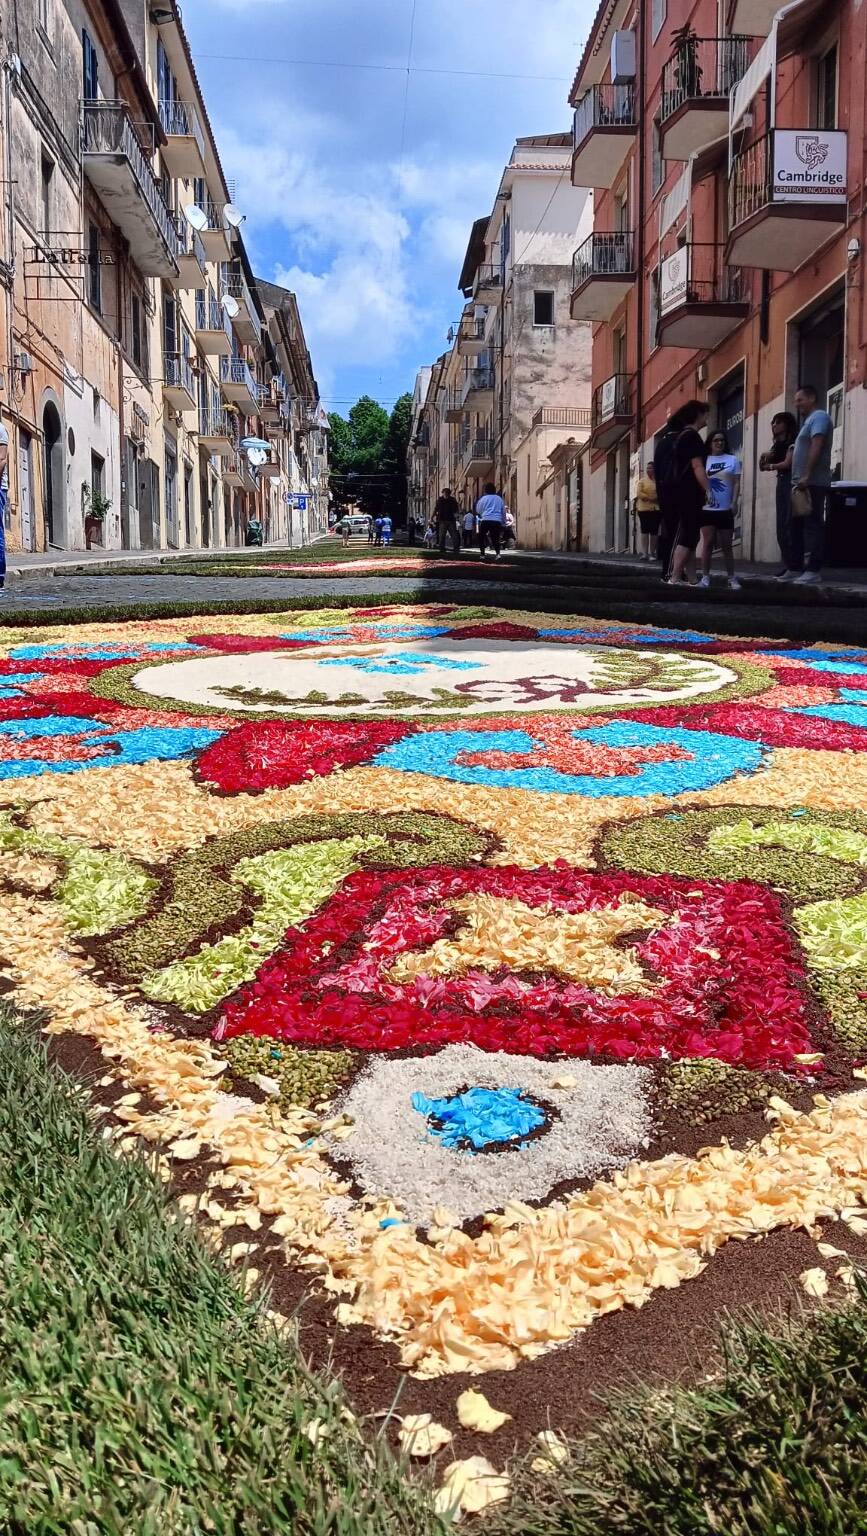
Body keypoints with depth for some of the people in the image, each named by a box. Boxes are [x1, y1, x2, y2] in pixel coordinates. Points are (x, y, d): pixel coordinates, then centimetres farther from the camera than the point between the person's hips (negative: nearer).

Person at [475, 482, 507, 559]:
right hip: (497, 521, 2)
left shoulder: (483, 499, 7)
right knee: (495, 538, 8)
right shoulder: (499, 499, 16)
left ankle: (482, 554, 7)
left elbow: (478, 510, 14)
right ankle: (497, 553, -15)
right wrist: (503, 523, 26)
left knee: (481, 537, 14)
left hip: (485, 521, -2)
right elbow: (503, 512, 21)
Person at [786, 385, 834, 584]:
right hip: (802, 484, 10)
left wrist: (806, 476, -27)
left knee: (813, 526, -11)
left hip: (813, 483, -10)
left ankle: (814, 571, -13)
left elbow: (816, 447, -19)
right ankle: (795, 568, 15)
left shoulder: (819, 417, -6)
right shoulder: (808, 421, 24)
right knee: (796, 526, 11)